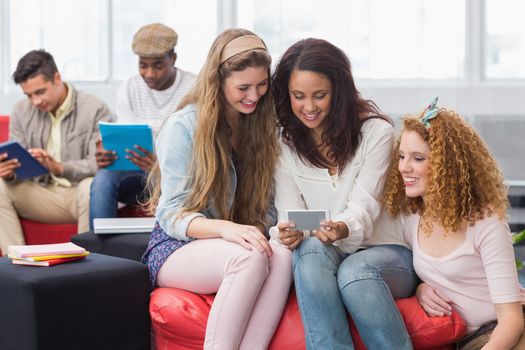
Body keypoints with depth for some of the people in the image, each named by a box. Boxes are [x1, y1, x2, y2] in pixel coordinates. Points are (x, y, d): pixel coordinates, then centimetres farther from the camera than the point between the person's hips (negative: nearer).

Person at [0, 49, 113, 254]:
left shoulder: (95, 110, -10)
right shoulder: (21, 112, 6)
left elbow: (99, 164, -19)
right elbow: (19, 164, 6)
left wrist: (59, 168, -37)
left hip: (81, 194, -4)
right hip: (43, 194, 4)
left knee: (92, 186, -37)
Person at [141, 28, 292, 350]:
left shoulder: (263, 127, 8)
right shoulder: (183, 127, -8)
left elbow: (267, 206, 10)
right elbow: (171, 214, -12)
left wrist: (256, 230, -15)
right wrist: (225, 228, -31)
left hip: (236, 243, 4)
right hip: (177, 248, -4)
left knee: (281, 256, -32)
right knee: (250, 257, -37)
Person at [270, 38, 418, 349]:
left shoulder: (376, 131, -4)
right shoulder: (284, 144, 5)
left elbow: (365, 206, -12)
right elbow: (289, 211, -1)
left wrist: (345, 230, -36)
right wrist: (288, 232, -27)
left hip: (385, 254, -2)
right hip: (322, 259, 2)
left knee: (355, 270, -37)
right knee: (311, 249, -35)